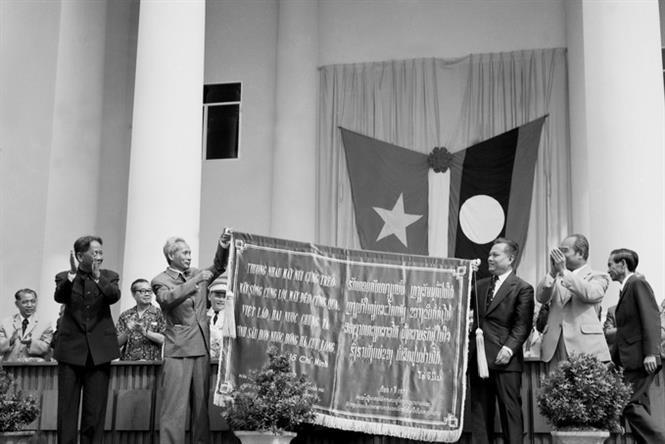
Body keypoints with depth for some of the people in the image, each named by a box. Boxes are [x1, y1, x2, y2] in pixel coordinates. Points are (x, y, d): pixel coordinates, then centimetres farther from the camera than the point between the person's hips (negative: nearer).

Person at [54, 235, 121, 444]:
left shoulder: (108, 276, 9)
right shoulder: (64, 278, 6)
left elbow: (114, 296, -11)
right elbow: (59, 297, -14)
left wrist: (97, 277, -25)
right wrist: (72, 274, -26)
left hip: (99, 351, 1)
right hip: (71, 348, -1)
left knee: (95, 409, 3)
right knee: (67, 408, 1)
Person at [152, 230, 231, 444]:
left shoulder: (197, 274, 16)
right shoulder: (161, 280, 0)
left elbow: (219, 267, 19)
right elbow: (167, 299, -19)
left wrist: (223, 247, 1)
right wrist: (195, 281, -20)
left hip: (202, 348, 6)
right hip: (178, 350, -6)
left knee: (201, 403, 8)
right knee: (175, 404, -10)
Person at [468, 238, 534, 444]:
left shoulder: (522, 288, 0)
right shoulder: (480, 285, 18)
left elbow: (523, 325, -8)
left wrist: (509, 348, -18)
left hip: (504, 359, -6)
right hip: (478, 357, 6)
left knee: (510, 410, -2)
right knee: (479, 411, 7)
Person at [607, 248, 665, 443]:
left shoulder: (638, 283, -6)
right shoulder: (626, 289, 20)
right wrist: (615, 360, 21)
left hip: (641, 360, -9)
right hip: (632, 361, 9)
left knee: (630, 405, -13)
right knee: (639, 409, 7)